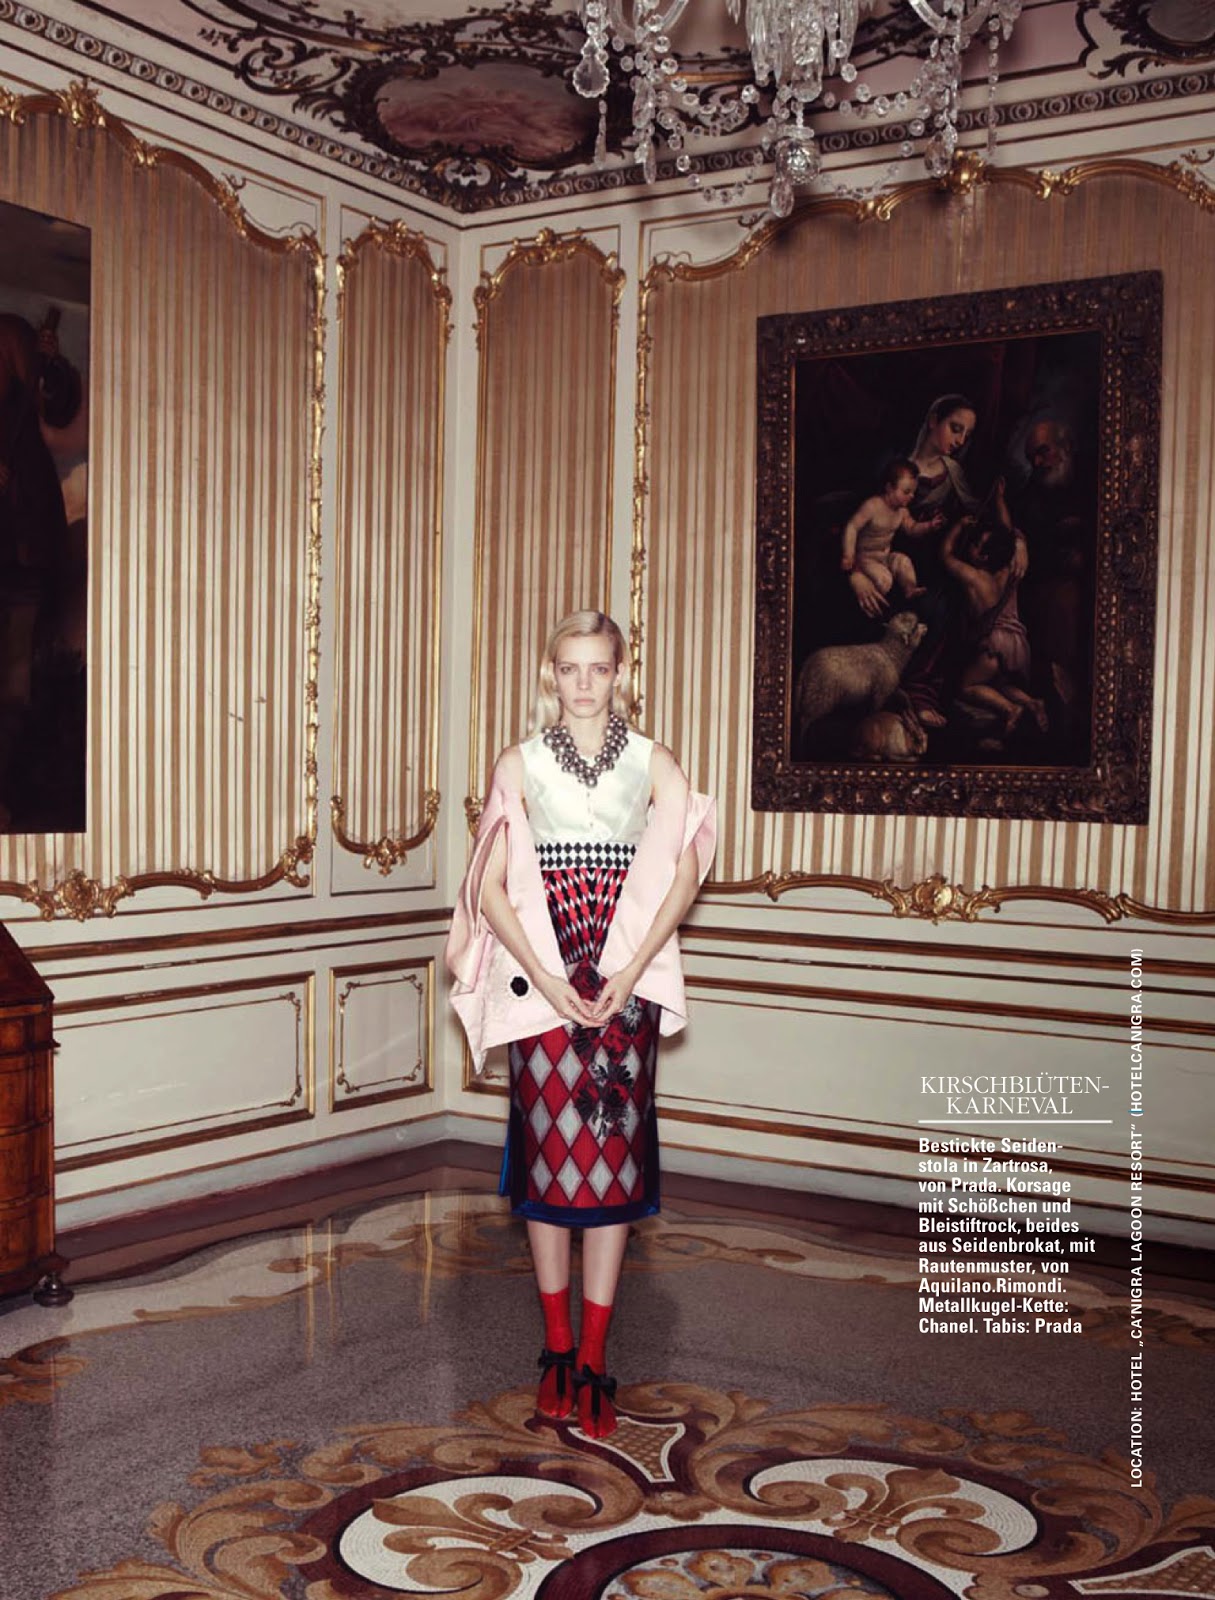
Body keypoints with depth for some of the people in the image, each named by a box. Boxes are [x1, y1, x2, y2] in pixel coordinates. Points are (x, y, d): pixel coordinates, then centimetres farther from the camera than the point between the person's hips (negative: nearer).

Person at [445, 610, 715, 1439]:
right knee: (547, 1151, 2)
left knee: (614, 1155, 0)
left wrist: (629, 975, -11)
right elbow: (491, 887, 0)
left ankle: (594, 1358, 8)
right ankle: (558, 1348, 16)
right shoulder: (521, 764, 5)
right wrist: (546, 979, -10)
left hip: (627, 986, 0)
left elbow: (684, 876, -2)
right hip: (541, 983, 0)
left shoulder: (654, 763, 6)